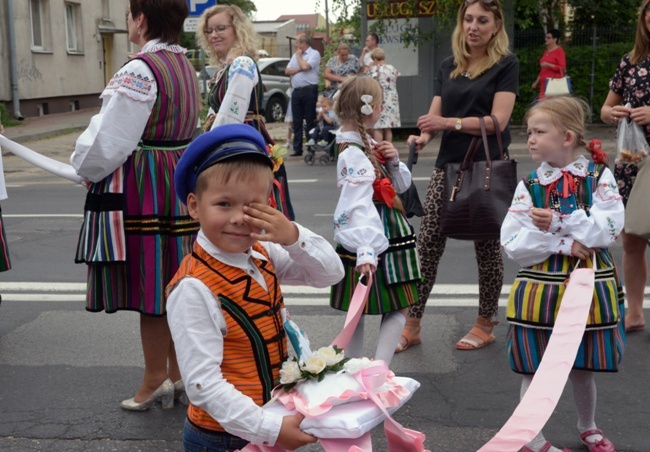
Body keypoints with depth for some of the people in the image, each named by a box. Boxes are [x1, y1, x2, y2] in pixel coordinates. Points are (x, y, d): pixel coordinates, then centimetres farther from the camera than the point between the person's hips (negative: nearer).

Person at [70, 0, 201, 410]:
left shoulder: (139, 71, -18)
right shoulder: (185, 66, 11)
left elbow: (110, 139, -19)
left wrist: (87, 168, 2)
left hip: (141, 190, -9)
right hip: (180, 180, 9)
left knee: (148, 283, 1)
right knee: (174, 284, 16)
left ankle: (155, 381, 13)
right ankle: (178, 373, 27)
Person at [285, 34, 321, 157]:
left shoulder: (314, 54, -1)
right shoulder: (295, 55, 20)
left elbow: (305, 66, -16)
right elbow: (287, 71, 11)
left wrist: (299, 56, 1)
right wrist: (298, 69, -6)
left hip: (309, 90, -7)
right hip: (296, 91, 7)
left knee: (310, 121, -3)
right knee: (297, 121, 6)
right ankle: (297, 149, 10)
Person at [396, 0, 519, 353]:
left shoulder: (506, 65, -4)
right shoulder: (448, 67, 11)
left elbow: (498, 121, -14)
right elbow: (436, 115, 10)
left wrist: (450, 122, -23)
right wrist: (423, 135, -12)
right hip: (448, 167, 5)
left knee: (487, 247, 7)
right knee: (427, 244, 1)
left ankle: (485, 325, 22)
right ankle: (412, 325, 9)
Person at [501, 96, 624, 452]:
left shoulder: (600, 177, -3)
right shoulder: (528, 186, -2)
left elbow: (611, 226, -17)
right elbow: (513, 245, -9)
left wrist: (558, 222, -21)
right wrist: (563, 243, -18)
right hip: (540, 288, 0)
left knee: (583, 367, 17)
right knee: (535, 370, 4)